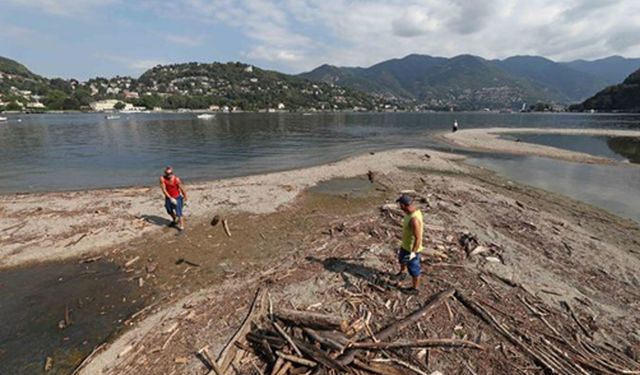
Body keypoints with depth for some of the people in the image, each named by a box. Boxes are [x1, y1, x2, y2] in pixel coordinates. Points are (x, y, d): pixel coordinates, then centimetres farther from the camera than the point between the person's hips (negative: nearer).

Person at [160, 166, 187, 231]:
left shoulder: (177, 179, -24)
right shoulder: (162, 178, -19)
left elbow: (182, 189, -13)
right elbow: (164, 189, -19)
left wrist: (185, 198, -4)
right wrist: (171, 198, -23)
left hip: (177, 198, -4)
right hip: (168, 198, 4)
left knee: (178, 213, -9)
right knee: (169, 211, 25)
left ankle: (182, 227, 3)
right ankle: (175, 221, 53)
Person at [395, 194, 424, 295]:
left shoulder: (414, 219, -40)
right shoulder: (414, 210, -8)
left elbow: (418, 238, -32)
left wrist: (413, 253, -24)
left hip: (412, 248, -9)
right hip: (406, 244, 9)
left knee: (413, 268, 15)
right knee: (401, 258, 33)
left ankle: (414, 288, 40)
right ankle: (402, 272, 64)